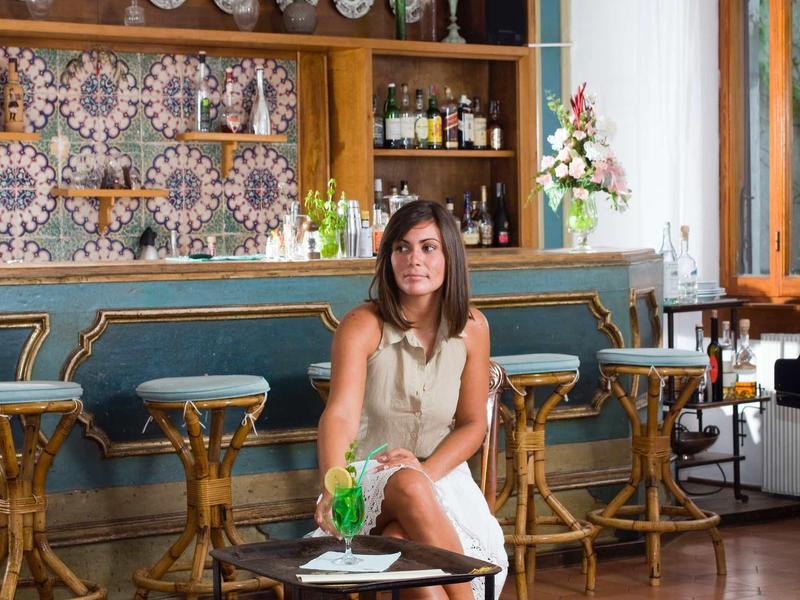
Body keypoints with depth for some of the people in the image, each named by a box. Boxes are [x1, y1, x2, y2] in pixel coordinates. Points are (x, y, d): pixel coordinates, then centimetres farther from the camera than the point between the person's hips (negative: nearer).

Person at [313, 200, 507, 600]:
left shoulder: (471, 328, -2)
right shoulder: (362, 326, -13)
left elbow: (472, 424, 5)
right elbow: (340, 414, -29)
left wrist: (428, 470, -15)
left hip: (441, 474, 2)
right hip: (368, 480, -1)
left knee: (405, 543, -33)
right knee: (410, 488, -37)